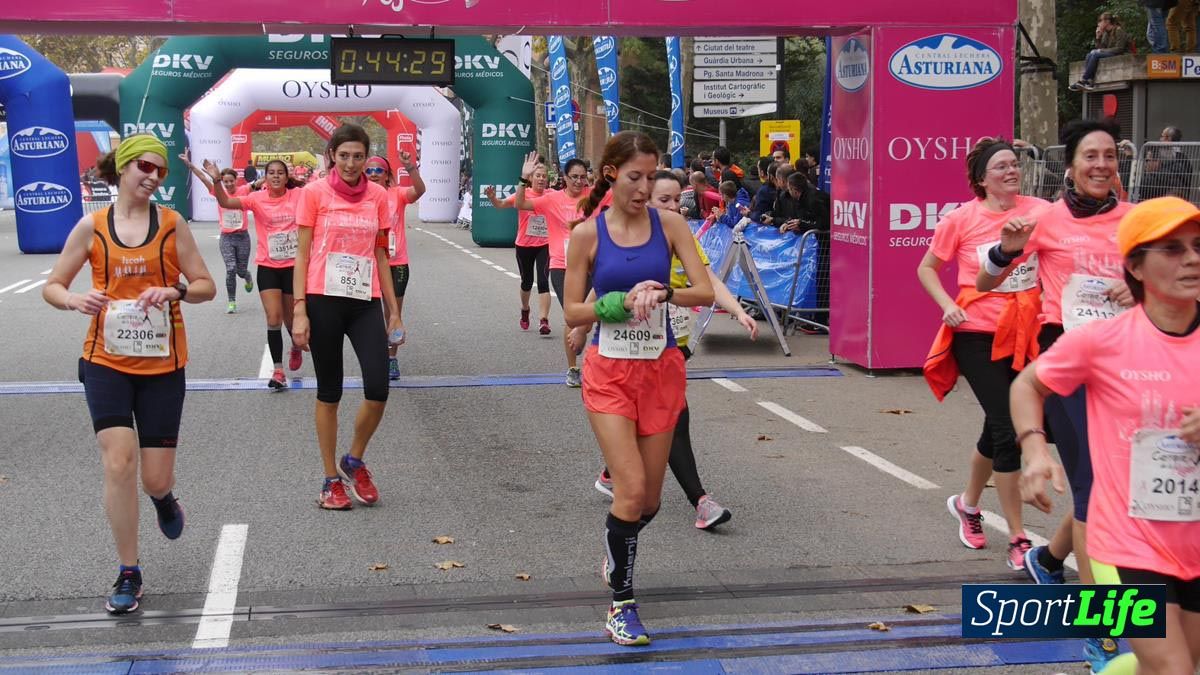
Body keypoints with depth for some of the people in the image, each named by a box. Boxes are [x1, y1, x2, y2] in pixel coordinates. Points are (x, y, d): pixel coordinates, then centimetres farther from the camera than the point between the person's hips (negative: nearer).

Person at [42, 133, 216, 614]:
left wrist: (175, 290, -19)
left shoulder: (172, 224, -1)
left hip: (162, 364, 0)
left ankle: (163, 497, 43)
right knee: (118, 462, -13)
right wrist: (74, 300, -18)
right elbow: (51, 286, 5)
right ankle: (128, 574, 3)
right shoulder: (92, 226, -1)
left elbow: (207, 286, 2)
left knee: (155, 479, 2)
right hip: (107, 362, 0)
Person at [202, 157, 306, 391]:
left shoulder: (298, 195, -4)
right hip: (268, 266, -1)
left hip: (294, 265, 1)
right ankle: (278, 371, -2)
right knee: (273, 318, -9)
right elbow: (225, 202, -18)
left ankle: (296, 348, 48)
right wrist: (216, 180, -33)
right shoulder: (257, 198, -7)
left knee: (291, 318, 15)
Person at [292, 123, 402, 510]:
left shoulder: (378, 196, 7)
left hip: (366, 302, 3)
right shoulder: (315, 193, -1)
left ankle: (354, 461, 18)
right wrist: (299, 311, -7)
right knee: (329, 392, 5)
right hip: (324, 301, -2)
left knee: (378, 389, -7)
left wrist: (393, 309, 11)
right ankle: (332, 480, 18)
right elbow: (302, 254, -1)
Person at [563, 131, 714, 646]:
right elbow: (573, 313, -2)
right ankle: (621, 603, 5)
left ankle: (616, 553, 42)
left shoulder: (668, 224, -1)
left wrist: (662, 293, -25)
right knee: (632, 490, -13)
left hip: (661, 369, 2)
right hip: (609, 372, -2)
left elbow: (705, 291, -6)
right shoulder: (588, 234, -4)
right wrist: (622, 302, -19)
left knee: (649, 498, 9)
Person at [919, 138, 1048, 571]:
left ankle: (968, 503, 43)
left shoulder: (1038, 211, -2)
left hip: (1024, 334, 3)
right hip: (978, 335, -3)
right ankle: (1018, 540, 3)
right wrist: (947, 305, -9)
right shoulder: (961, 219, -6)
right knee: (1007, 430, -8)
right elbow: (926, 268, 5)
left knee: (999, 427, 16)